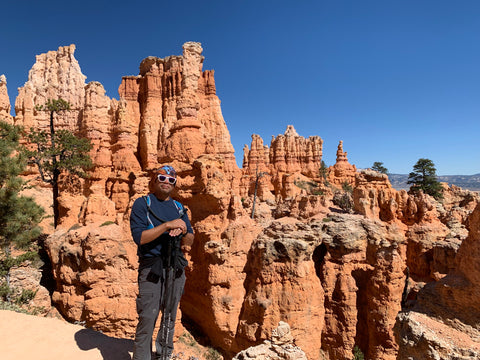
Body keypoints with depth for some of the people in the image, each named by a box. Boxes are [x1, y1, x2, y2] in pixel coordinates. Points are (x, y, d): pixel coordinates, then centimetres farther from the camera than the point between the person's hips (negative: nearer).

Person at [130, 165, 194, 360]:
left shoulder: (179, 207, 12)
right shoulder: (142, 204, -1)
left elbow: (190, 240, 9)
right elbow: (139, 237, -14)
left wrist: (183, 232, -13)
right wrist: (167, 225, -20)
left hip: (176, 268, 5)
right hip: (151, 268, -4)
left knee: (170, 316, 15)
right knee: (147, 318, -3)